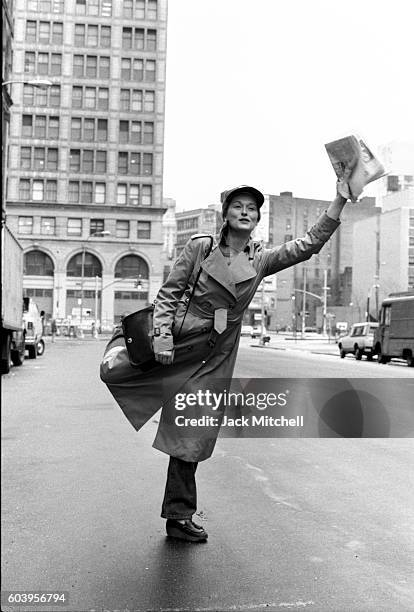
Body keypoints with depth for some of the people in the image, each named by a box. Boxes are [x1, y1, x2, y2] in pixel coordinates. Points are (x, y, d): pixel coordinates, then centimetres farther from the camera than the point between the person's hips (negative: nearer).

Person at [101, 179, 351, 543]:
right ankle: (122, 347, 23)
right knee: (111, 372, -14)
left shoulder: (260, 260, 5)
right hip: (178, 338, -1)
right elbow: (169, 292, -4)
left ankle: (179, 517, 18)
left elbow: (310, 244, -2)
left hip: (214, 357, 2)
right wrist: (162, 334, -17)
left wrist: (340, 200, -10)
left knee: (193, 435, 5)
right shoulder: (200, 246, -2)